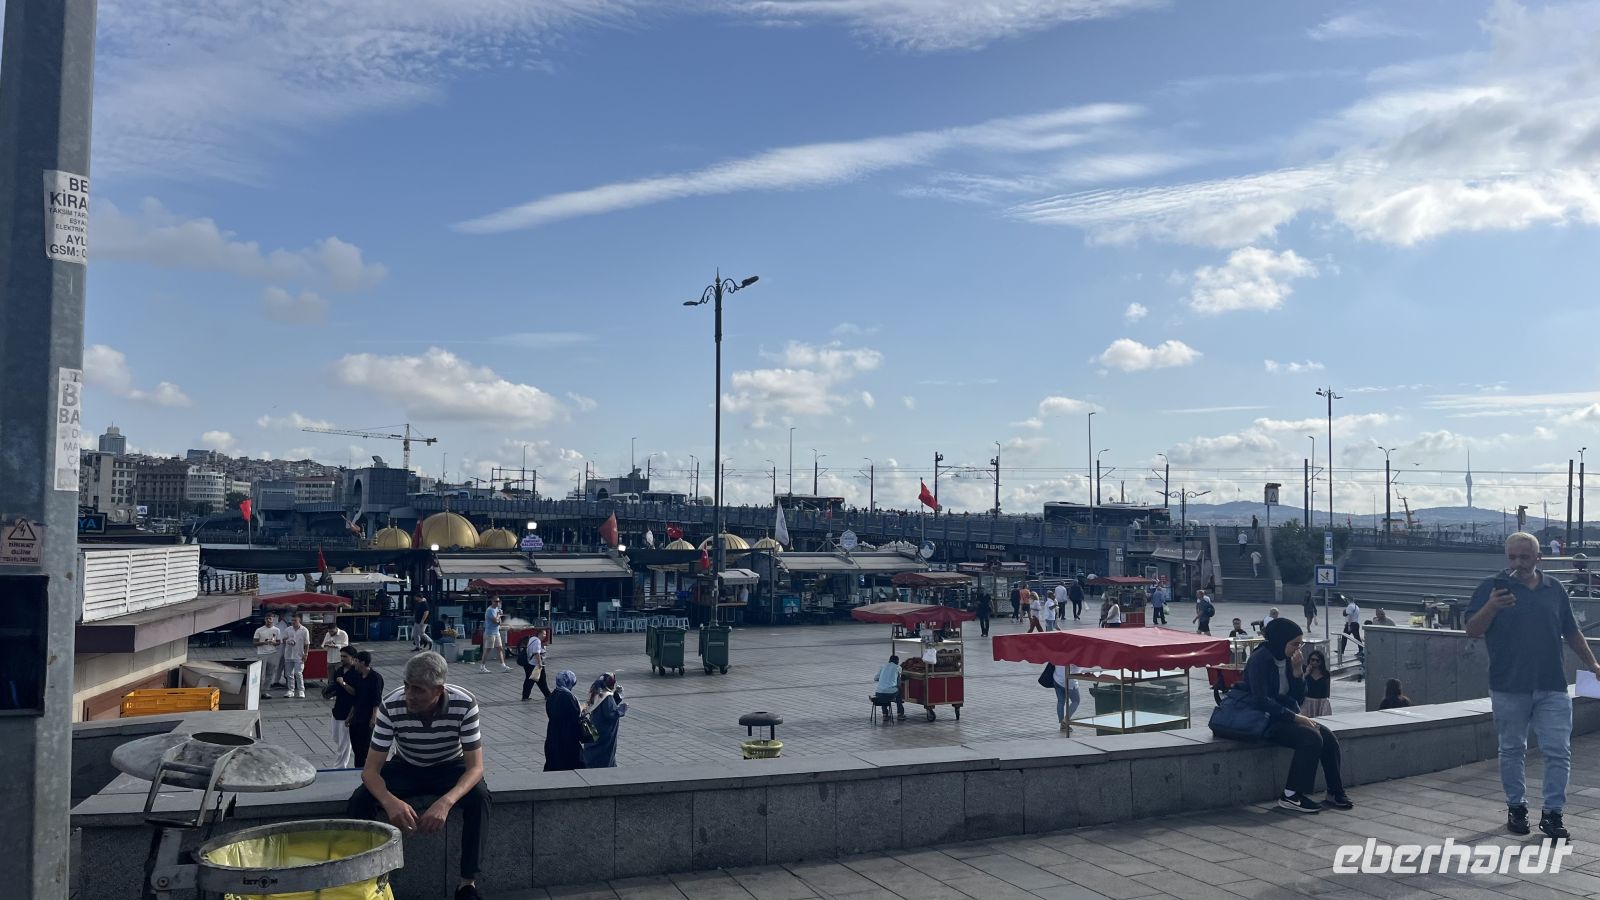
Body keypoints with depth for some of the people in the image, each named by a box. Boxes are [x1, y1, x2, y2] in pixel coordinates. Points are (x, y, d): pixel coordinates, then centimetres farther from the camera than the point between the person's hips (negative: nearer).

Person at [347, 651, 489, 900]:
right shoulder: (391, 705, -27)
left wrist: (446, 802, -47)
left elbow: (475, 767, -27)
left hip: (449, 767, -1)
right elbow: (371, 769, -25)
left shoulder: (464, 704, -29)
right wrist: (390, 801, -47)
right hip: (405, 768, 1)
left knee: (479, 796, -32)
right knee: (359, 801, -26)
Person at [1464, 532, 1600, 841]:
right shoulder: (1493, 586, -1)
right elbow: (1472, 630, -8)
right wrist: (1491, 607, -24)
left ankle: (1553, 813, 8)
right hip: (1508, 688, -2)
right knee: (1512, 751, 9)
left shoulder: (1554, 589, 10)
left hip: (1552, 688, 2)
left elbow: (1572, 632, 20)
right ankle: (1516, 807, 22)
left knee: (1559, 751, -1)